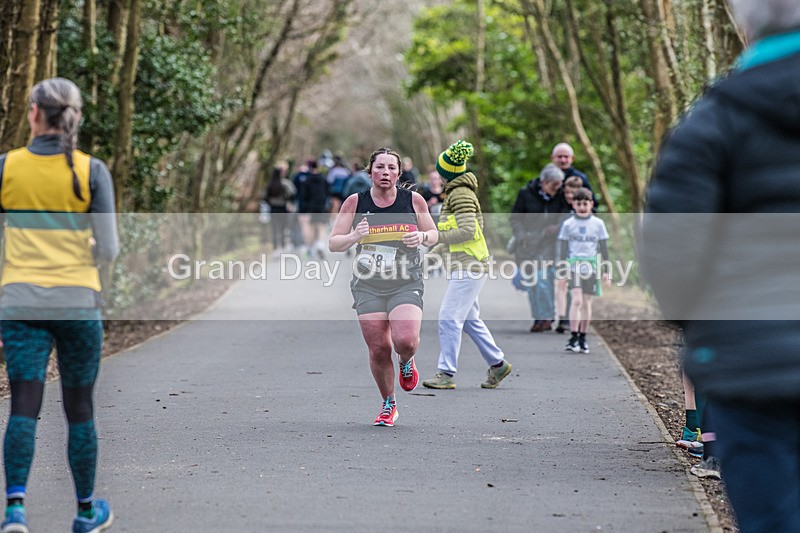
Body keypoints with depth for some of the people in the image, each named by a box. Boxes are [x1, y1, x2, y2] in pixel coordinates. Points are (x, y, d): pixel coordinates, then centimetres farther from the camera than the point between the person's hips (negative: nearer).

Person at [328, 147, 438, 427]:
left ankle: (406, 361, 17)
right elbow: (333, 243, 2)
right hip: (368, 286, 1)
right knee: (379, 350, -2)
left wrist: (421, 236, -9)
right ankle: (388, 405, 22)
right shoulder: (355, 202, 0)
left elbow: (433, 234, 14)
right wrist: (354, 236, -18)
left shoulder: (413, 200, 1)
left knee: (405, 341, -22)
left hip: (406, 285, -1)